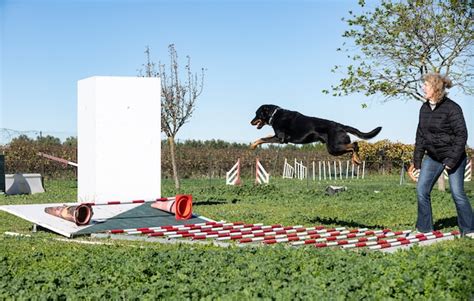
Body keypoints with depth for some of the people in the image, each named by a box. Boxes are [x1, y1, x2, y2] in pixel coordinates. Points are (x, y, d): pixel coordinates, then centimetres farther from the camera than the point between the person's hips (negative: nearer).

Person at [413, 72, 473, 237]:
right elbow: (420, 135, 11)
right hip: (432, 157, 6)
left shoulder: (452, 108, -16)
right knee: (422, 190, -2)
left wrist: (452, 160, -21)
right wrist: (417, 159, 8)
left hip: (453, 156, -6)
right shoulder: (424, 108, 4)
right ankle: (424, 228, 8)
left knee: (457, 193, -6)